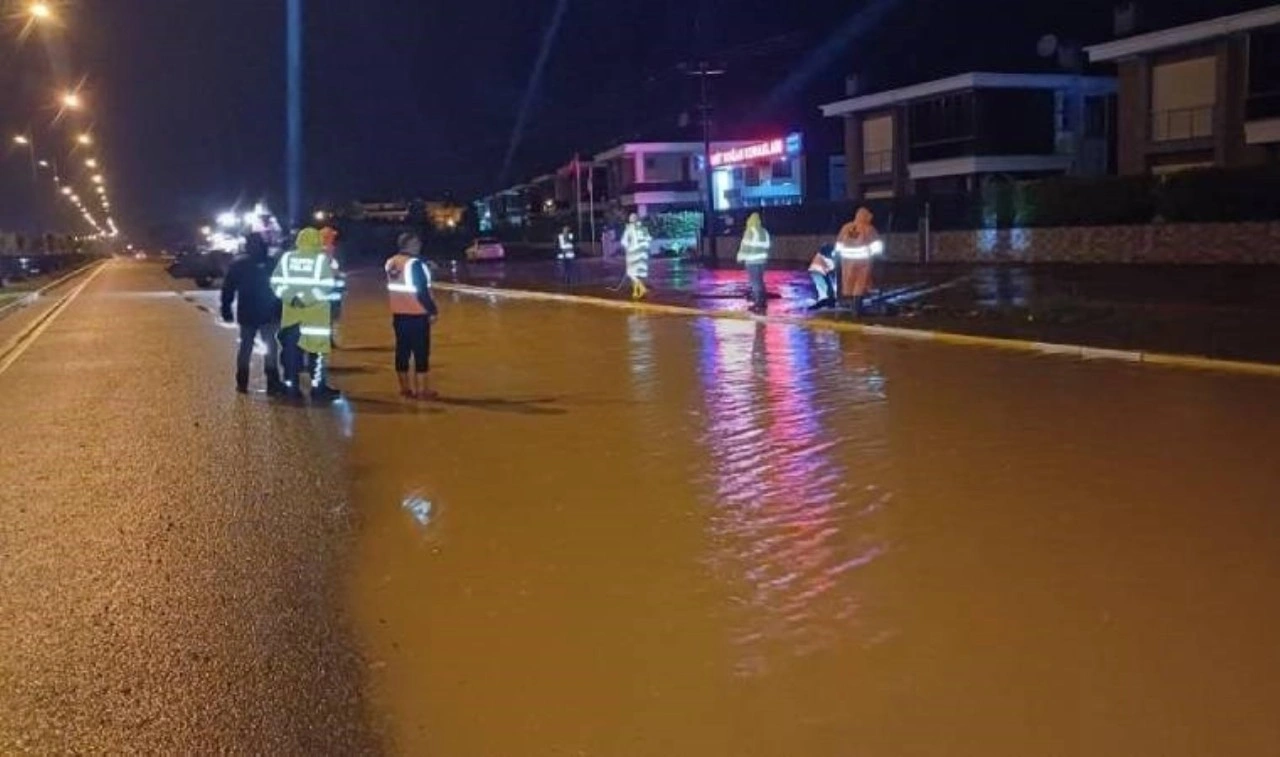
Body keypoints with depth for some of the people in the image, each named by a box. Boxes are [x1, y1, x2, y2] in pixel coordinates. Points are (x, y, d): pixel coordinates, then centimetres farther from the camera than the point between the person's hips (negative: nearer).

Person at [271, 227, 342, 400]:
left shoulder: (286, 258, 7)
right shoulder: (323, 259, -3)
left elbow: (276, 282, 0)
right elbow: (327, 285, -12)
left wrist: (291, 297, -6)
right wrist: (310, 297, -8)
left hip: (290, 310, 4)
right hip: (316, 311, -3)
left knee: (291, 348, 9)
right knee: (318, 348, 2)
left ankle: (290, 386, 9)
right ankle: (318, 387, 0)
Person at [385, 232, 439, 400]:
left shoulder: (390, 263, 8)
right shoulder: (415, 264, -16)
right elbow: (422, 291, -17)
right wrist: (432, 310, -9)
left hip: (399, 314, 8)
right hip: (417, 315, -8)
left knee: (402, 350, 11)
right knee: (421, 351, -1)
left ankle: (405, 388, 18)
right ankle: (421, 389, 0)